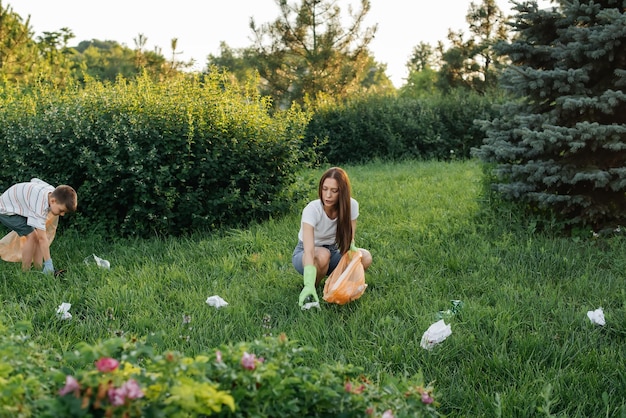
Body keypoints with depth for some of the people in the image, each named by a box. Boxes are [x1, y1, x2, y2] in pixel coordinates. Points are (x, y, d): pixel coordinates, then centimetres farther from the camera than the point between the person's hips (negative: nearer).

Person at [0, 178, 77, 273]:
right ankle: (25, 272, -11)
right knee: (32, 236, -21)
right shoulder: (40, 206, -39)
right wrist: (48, 262, -35)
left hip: (19, 207, 9)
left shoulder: (52, 191, -13)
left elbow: (34, 180, 9)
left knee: (38, 236, -4)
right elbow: (42, 238, -38)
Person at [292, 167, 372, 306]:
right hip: (304, 255, -4)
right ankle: (312, 289, -10)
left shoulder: (351, 205, -18)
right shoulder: (311, 210, -31)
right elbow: (309, 251, -41)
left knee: (365, 258, -24)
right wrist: (309, 285, -54)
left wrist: (352, 249, -34)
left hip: (333, 251, 4)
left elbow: (349, 241, -9)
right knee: (322, 255, -39)